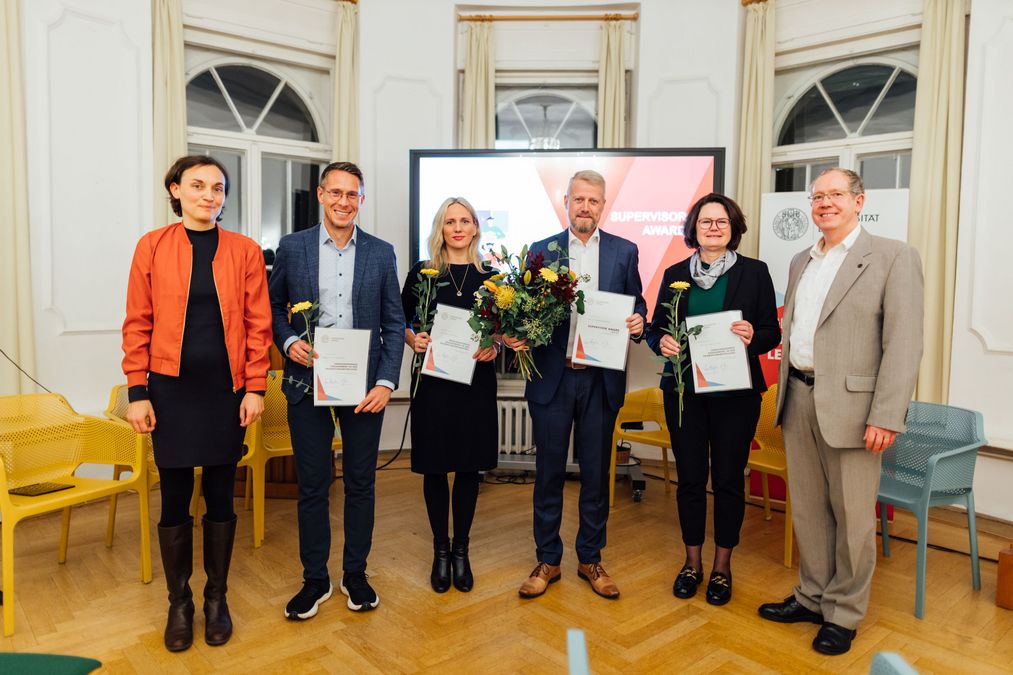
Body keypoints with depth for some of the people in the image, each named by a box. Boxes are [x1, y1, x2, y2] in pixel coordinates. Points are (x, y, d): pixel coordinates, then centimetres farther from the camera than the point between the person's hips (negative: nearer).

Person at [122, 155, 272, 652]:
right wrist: (137, 392, -2)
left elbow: (258, 325, 0)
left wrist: (255, 388, -4)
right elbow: (137, 323, 1)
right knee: (174, 499, 8)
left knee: (220, 497, 10)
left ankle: (217, 599, 28)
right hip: (171, 389, 0)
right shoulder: (152, 246, 1)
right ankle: (179, 603, 28)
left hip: (226, 390, 0)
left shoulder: (245, 251, 1)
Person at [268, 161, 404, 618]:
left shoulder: (381, 252, 3)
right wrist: (288, 341, -11)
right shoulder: (292, 247, 2)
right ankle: (315, 580, 25)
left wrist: (386, 382, -6)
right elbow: (273, 306, 10)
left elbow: (394, 322, 3)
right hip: (308, 382, 0)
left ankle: (356, 575, 27)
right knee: (312, 485, 8)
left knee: (361, 482, 10)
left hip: (364, 385, 1)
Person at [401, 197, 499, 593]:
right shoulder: (421, 273, 2)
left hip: (476, 380, 1)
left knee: (469, 466, 8)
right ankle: (441, 550, 24)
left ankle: (461, 550, 24)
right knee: (435, 466, 6)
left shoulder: (490, 275, 5)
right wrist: (413, 340, -12)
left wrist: (494, 347, -10)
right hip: (433, 379, -1)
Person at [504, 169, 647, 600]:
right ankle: (547, 560, 24)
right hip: (552, 377, 0)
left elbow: (636, 304, 9)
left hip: (601, 379, 1)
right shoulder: (541, 250, 4)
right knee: (549, 472, 9)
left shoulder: (625, 252, 6)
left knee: (596, 473, 11)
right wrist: (515, 337, -16)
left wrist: (638, 323, -13)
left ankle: (590, 559, 28)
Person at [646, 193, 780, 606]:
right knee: (690, 477, 8)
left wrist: (753, 336, -21)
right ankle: (692, 562, 27)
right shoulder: (675, 274, 6)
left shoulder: (754, 272, 1)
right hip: (684, 389, 2)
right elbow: (655, 327, 8)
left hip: (735, 392, -1)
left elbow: (772, 332, 0)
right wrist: (662, 342, -14)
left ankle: (722, 566, 25)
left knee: (728, 478, 7)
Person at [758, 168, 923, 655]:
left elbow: (904, 344, -11)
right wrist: (784, 395, 13)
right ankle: (812, 597, 31)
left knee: (851, 514, 6)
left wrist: (886, 416, -17)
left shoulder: (892, 257, -5)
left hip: (850, 404, -6)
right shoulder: (800, 263, 15)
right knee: (807, 507, 15)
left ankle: (843, 613, 23)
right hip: (798, 399, 6)